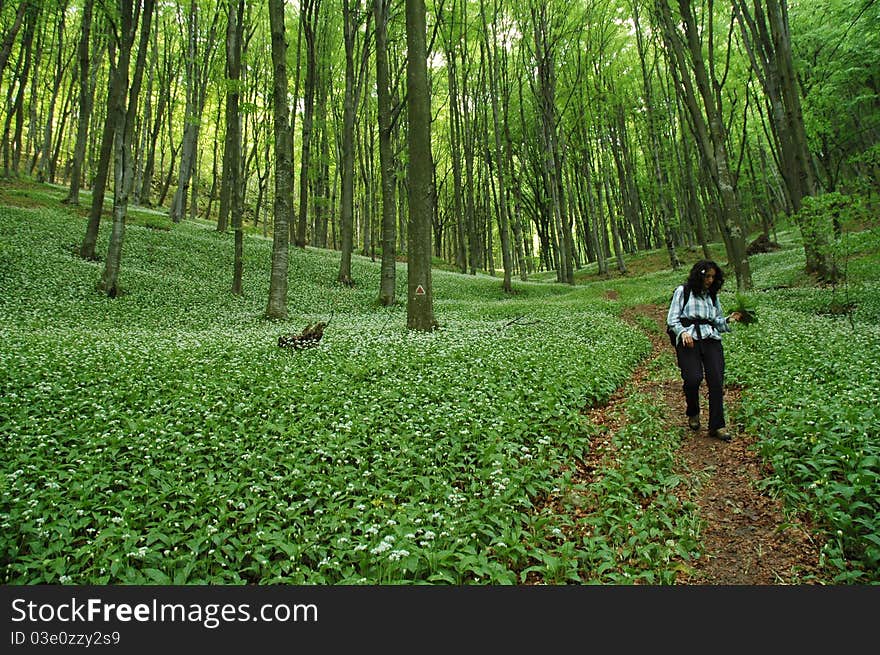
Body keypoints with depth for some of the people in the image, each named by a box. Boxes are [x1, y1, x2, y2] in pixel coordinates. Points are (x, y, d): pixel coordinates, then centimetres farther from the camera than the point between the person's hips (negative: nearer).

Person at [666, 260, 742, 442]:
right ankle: (693, 413, 10)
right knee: (693, 379, -20)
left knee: (717, 381, -9)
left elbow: (717, 322, 24)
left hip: (711, 339, 4)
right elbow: (672, 319, 3)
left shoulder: (712, 295, 23)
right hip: (688, 340, -4)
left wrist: (729, 320, 4)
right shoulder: (683, 291, 9)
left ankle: (717, 426, 0)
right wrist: (683, 332, -13)